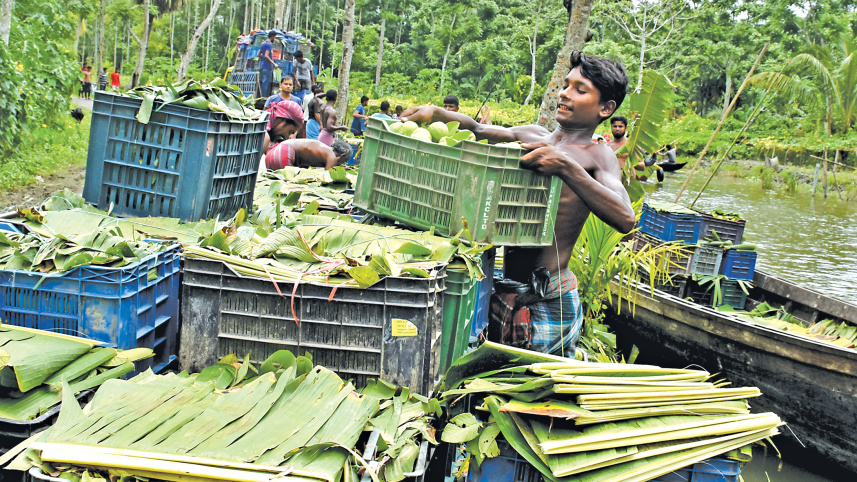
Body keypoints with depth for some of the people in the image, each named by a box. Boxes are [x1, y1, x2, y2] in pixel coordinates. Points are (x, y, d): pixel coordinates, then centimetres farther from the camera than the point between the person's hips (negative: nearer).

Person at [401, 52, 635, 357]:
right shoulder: (530, 136, 14)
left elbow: (625, 219, -20)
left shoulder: (597, 155, -5)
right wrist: (436, 113, -14)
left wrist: (566, 167, -28)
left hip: (548, 303, -6)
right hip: (507, 290, 6)